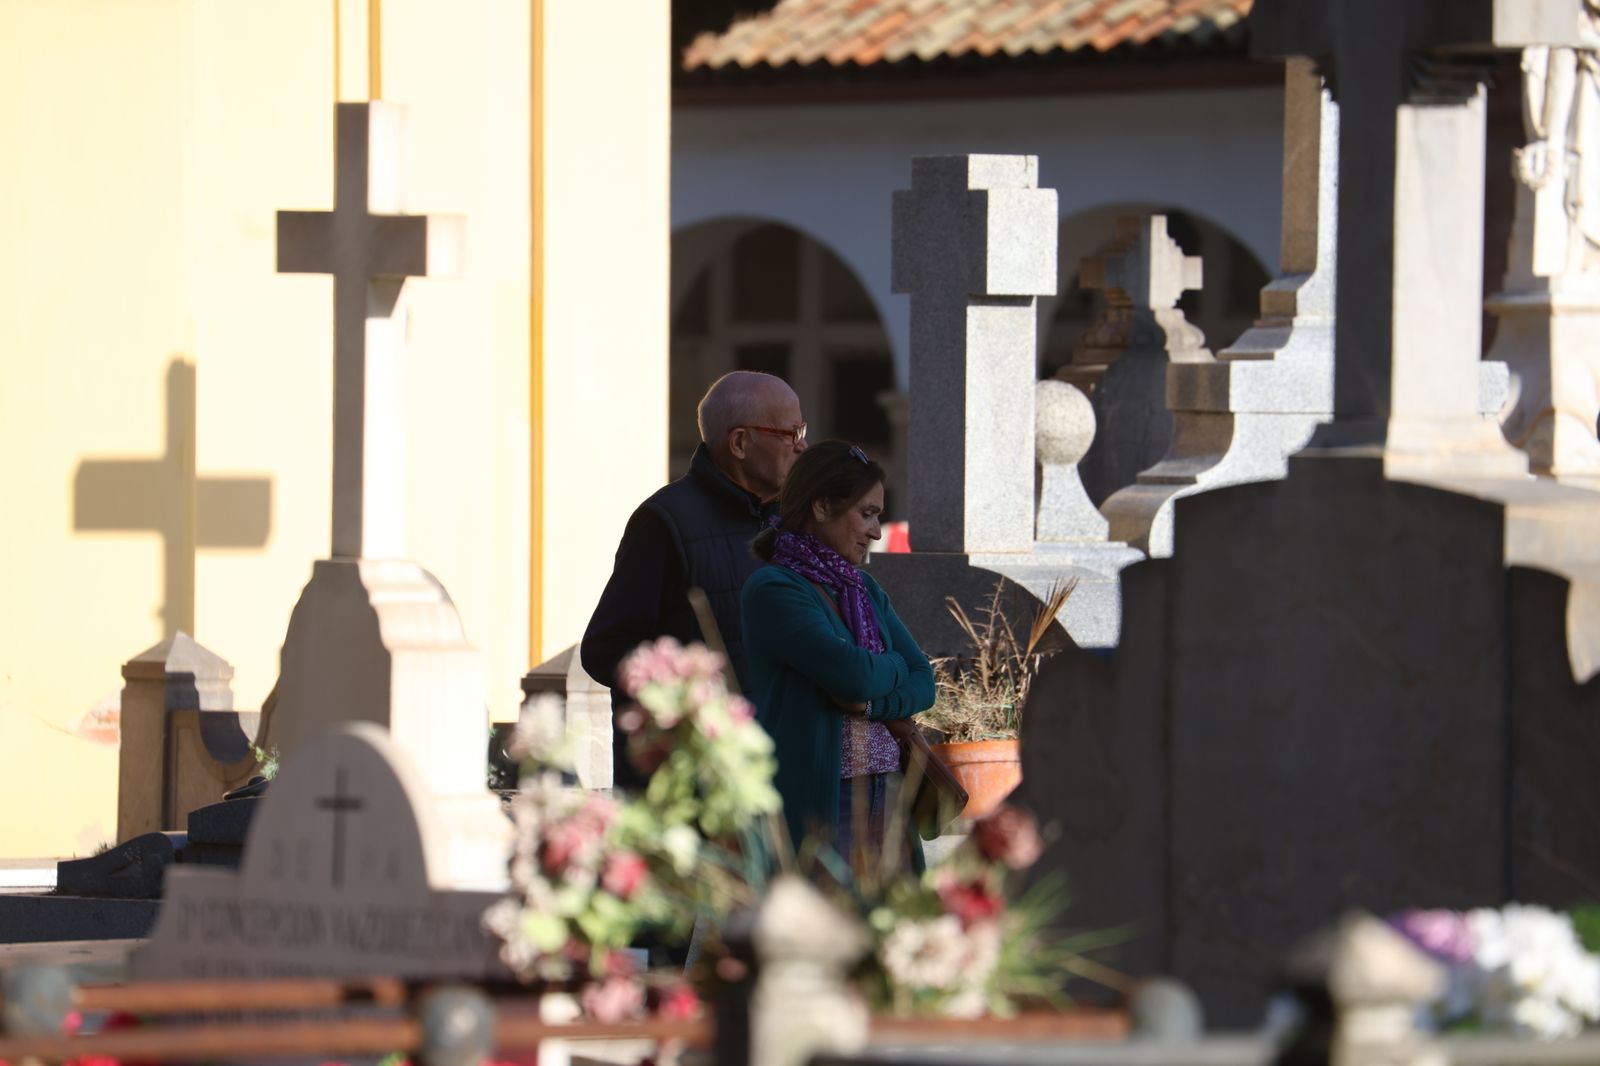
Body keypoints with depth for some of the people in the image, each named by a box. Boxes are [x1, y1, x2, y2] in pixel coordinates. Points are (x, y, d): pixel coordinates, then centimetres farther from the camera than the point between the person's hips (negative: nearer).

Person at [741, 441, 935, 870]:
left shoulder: (866, 592, 16)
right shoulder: (772, 590, -9)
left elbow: (923, 684, 9)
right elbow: (851, 673, -18)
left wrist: (870, 703, -10)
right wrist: (892, 667, 3)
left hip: (884, 796, 7)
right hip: (813, 798, -7)